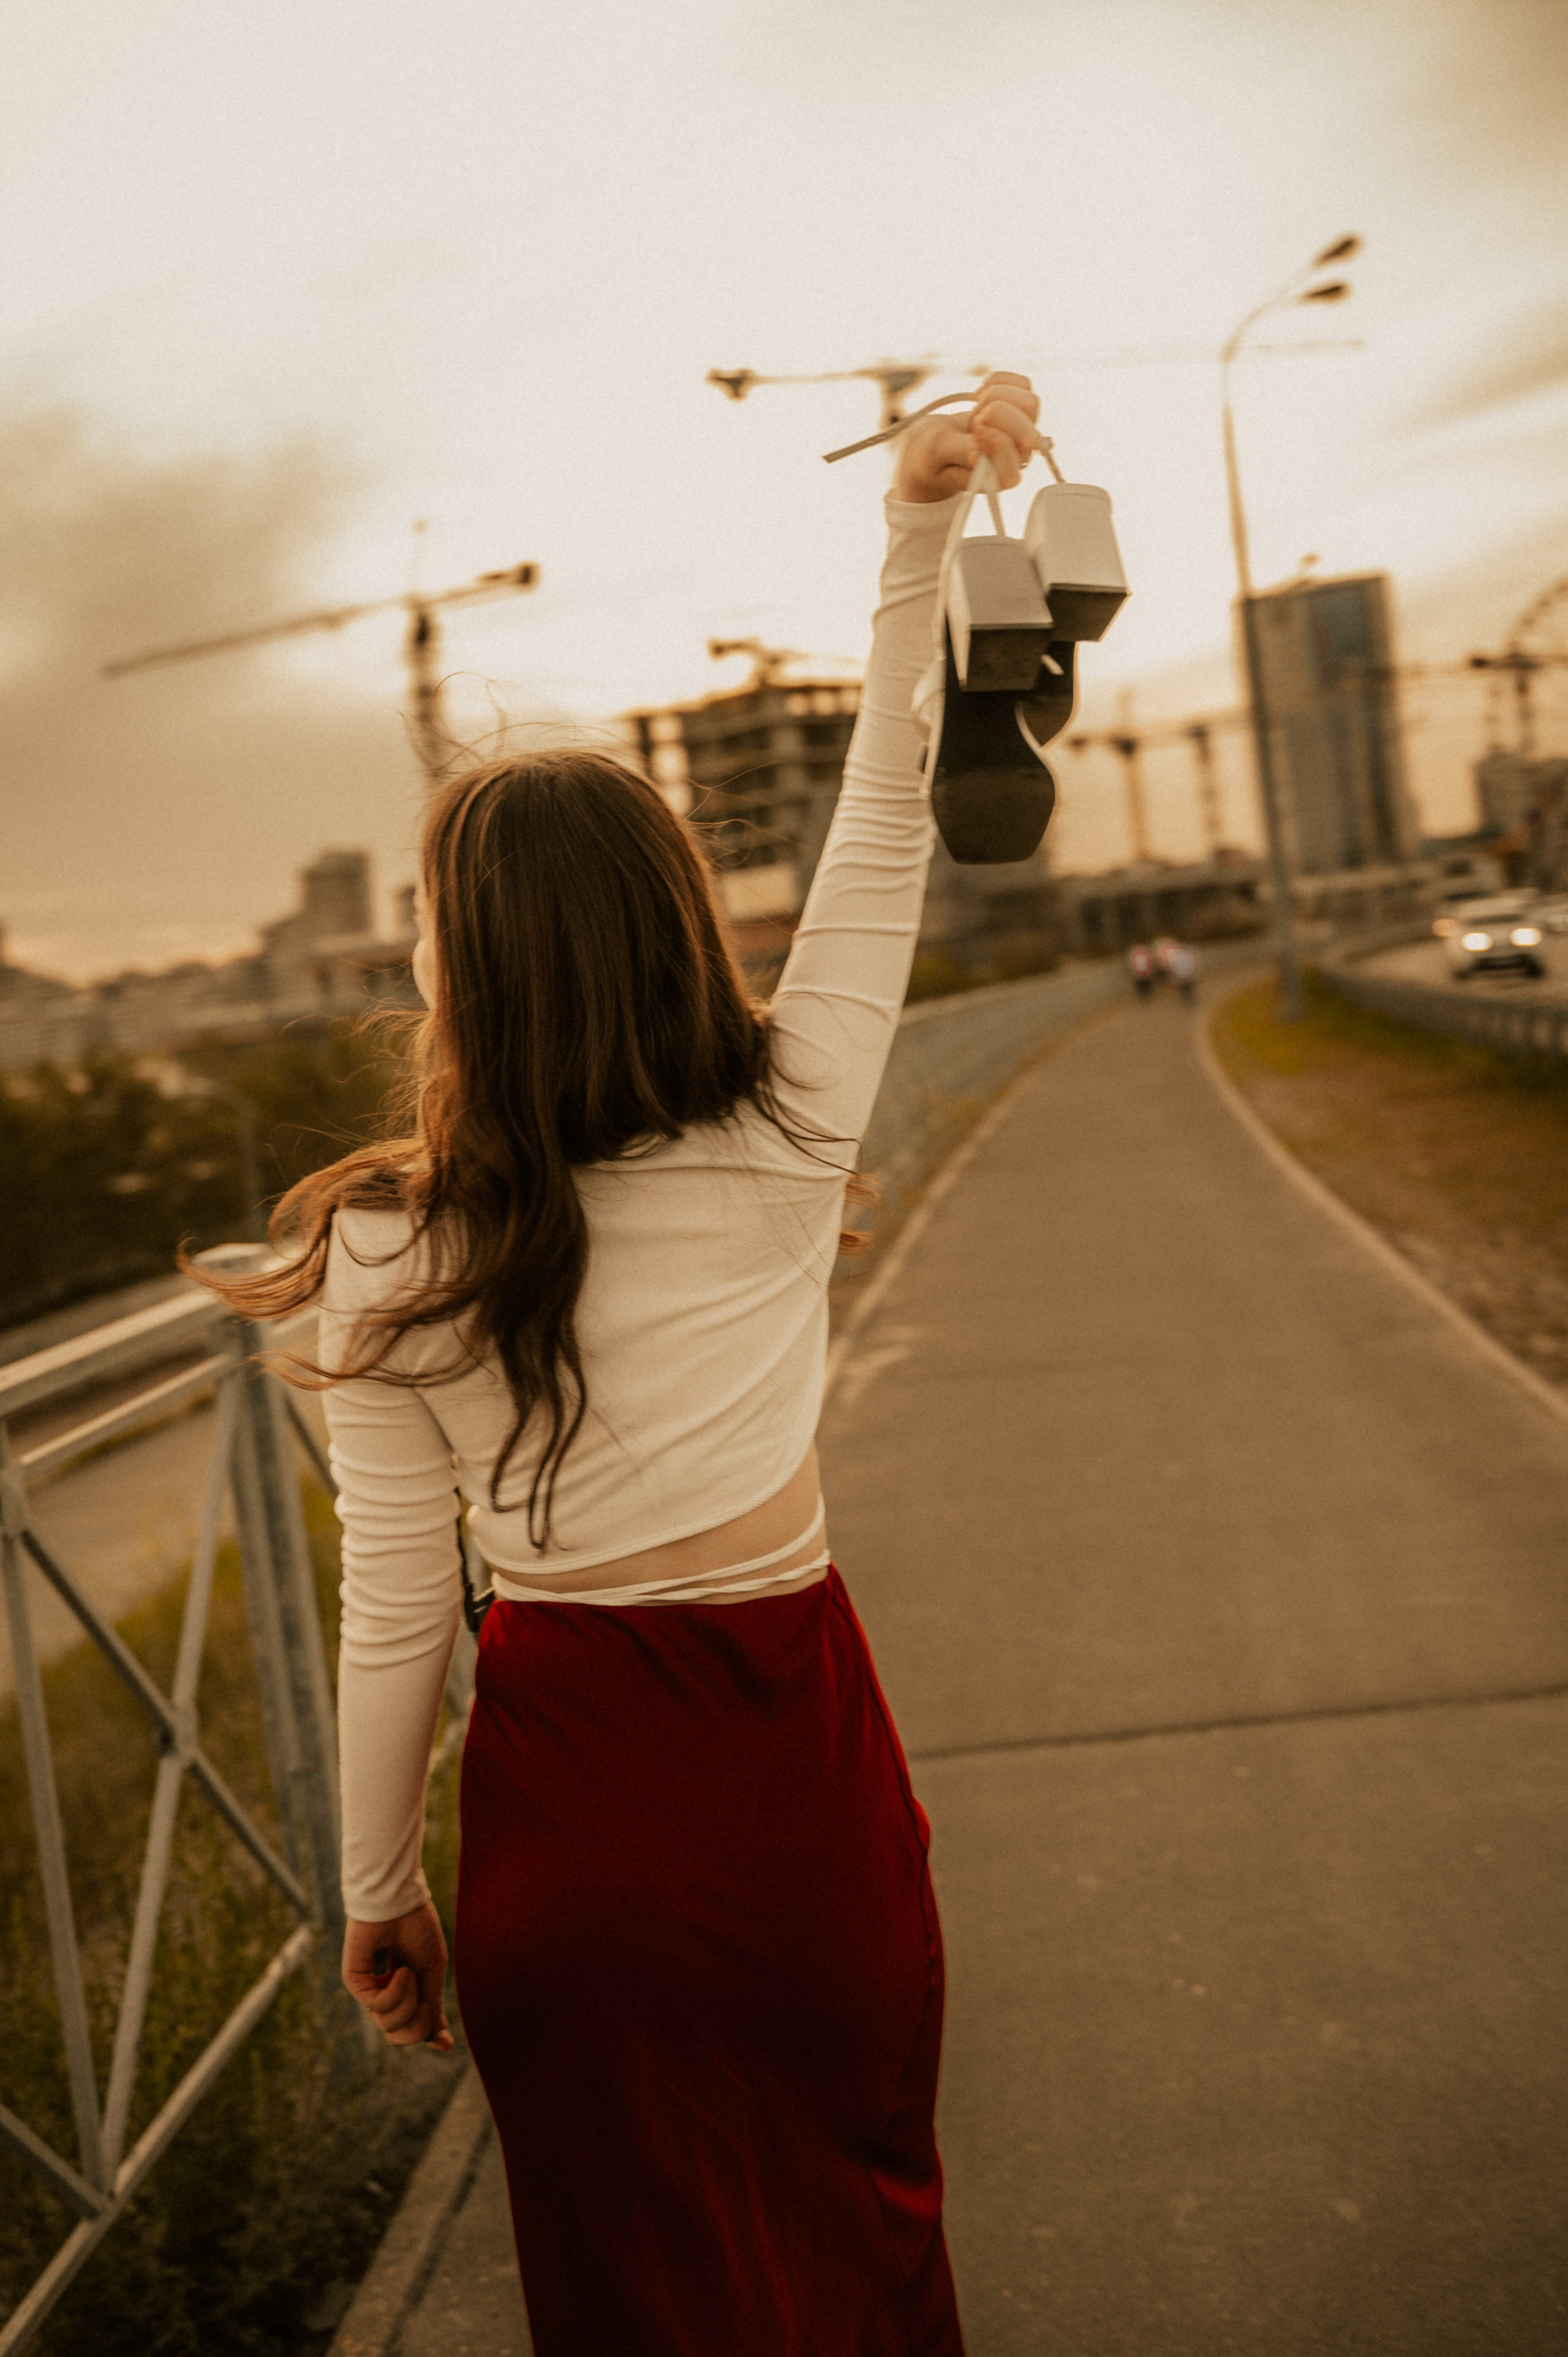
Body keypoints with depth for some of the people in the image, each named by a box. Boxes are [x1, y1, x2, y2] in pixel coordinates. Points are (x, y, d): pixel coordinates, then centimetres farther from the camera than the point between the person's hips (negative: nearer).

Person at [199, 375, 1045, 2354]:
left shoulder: (386, 1256, -16)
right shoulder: (783, 1146, -15)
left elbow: (395, 1615, -10)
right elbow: (883, 827, -5)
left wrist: (376, 1889, 5)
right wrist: (920, 527, -2)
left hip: (568, 1781, -1)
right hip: (799, 1743, 1)